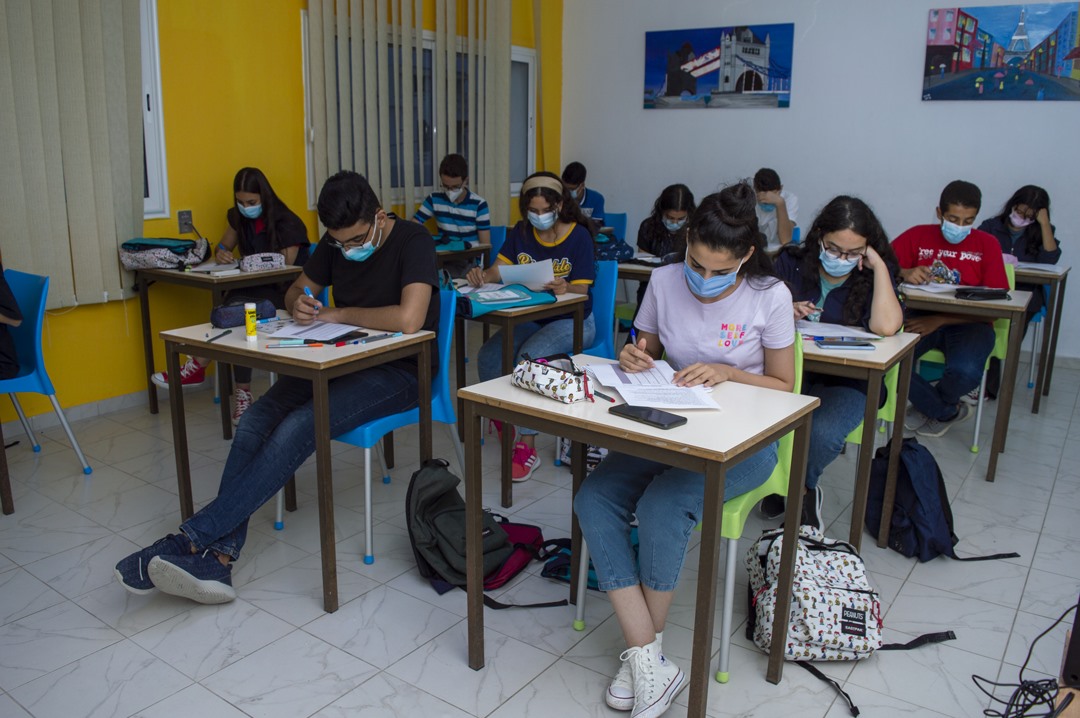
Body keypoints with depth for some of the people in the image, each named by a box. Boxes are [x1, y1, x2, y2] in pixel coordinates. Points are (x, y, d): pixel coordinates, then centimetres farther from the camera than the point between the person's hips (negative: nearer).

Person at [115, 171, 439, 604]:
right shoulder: (336, 244, 7)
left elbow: (409, 319, -30)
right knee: (256, 421, -18)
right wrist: (299, 304, -6)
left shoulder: (413, 241, -15)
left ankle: (191, 539, -26)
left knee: (299, 427, -30)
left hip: (397, 372, -7)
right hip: (341, 361, 7)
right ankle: (218, 557, -24)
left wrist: (339, 314, -14)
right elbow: (296, 291, 21)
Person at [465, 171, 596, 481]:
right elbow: (498, 270, -3)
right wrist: (482, 276, -27)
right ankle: (503, 423, 5)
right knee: (488, 356, -21)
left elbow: (581, 292, -14)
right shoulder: (521, 232, 6)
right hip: (530, 318, 5)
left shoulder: (578, 235, -8)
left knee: (528, 357, -33)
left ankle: (527, 448, -25)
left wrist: (564, 289, -37)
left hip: (572, 321, -5)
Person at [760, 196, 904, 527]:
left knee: (822, 433, -32)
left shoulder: (873, 275, 0)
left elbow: (886, 327, -21)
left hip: (845, 380, -1)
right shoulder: (792, 262, 4)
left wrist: (879, 266, -15)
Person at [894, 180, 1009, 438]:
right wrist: (904, 273, -22)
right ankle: (948, 411, -1)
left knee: (966, 371, -34)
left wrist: (940, 320, -15)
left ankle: (929, 406, 8)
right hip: (921, 317, 1)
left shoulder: (987, 244, 5)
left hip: (968, 323, -1)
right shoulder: (918, 236, 9)